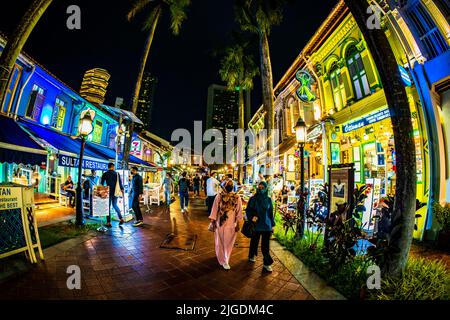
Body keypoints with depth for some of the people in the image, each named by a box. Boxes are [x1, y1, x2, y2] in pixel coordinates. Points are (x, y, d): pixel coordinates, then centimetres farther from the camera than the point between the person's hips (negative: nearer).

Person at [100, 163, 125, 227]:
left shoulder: (105, 174, -3)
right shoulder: (117, 174, 3)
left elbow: (101, 183, 1)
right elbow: (120, 183, 5)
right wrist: (122, 189, 13)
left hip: (109, 192, -3)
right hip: (115, 192, 3)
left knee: (108, 207, 4)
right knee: (115, 205, 18)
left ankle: (108, 223, 6)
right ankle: (121, 219, 9)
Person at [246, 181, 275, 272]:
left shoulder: (268, 199, 1)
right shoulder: (253, 199, -4)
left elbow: (271, 213, 7)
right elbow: (248, 210, -1)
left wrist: (272, 225, 8)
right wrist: (251, 217, -19)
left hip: (266, 225, 0)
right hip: (256, 225, 0)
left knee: (266, 245, 0)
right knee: (254, 241, 16)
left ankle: (267, 263, 15)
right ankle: (252, 256, 42)